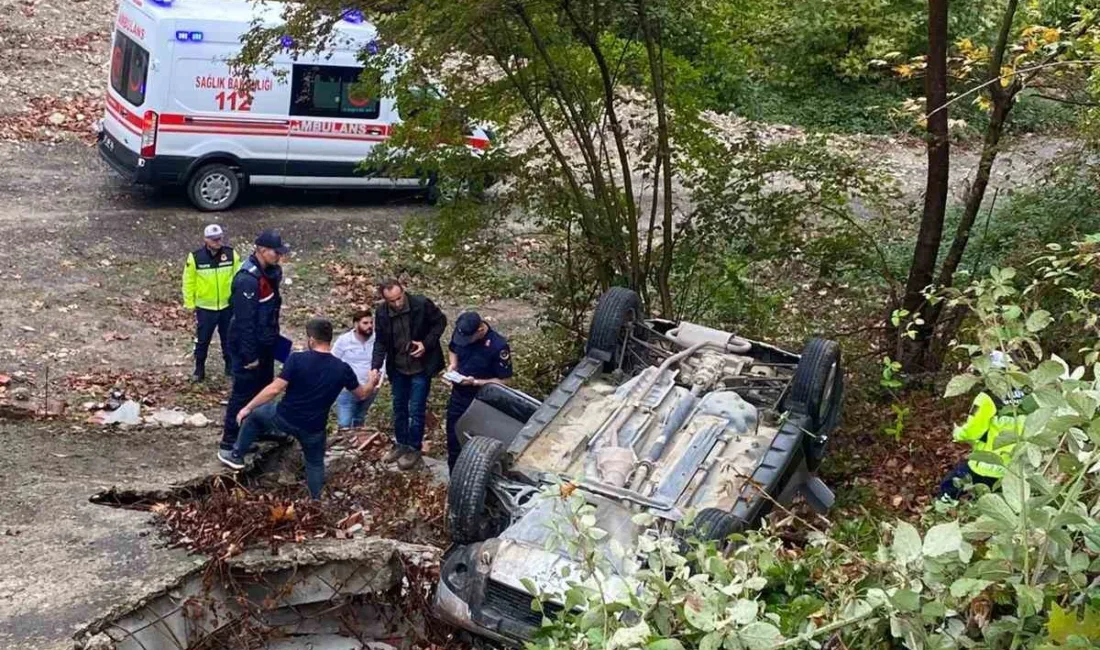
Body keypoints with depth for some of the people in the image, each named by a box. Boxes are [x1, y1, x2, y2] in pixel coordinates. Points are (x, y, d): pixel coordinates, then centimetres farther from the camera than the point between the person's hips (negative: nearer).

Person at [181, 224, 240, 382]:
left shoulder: (231, 254, -9)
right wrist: (189, 304, -1)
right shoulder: (195, 257, -14)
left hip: (227, 305, 2)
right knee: (202, 339, 11)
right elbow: (188, 282, -4)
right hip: (205, 307, -2)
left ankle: (231, 366, 34)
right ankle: (199, 368, 28)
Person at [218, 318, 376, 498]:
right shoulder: (342, 369, -9)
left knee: (253, 414, 27)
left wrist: (247, 408, -7)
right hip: (313, 428, 2)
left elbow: (274, 390, -18)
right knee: (315, 463, 26)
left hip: (284, 419, -2)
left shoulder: (297, 359, -18)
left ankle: (237, 456, 35)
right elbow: (362, 394, 7)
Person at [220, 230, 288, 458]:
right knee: (243, 393, -3)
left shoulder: (270, 272, 3)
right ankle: (229, 443, 5)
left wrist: (274, 335, 21)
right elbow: (245, 321, -26)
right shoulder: (248, 279, -27)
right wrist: (249, 355, -23)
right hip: (249, 346, -9)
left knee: (264, 387, 22)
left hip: (265, 343, 9)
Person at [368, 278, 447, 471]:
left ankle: (414, 448, 18)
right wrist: (376, 367, -16)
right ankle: (401, 444, 34)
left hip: (421, 367, -4)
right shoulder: (381, 313, -11)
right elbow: (381, 342, -3)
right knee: (399, 408, 17)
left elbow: (440, 322, -6)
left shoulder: (422, 304, -21)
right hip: (397, 368, 4)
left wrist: (427, 343, -18)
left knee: (416, 410, 2)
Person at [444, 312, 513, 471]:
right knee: (453, 440, 17)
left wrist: (475, 382, -26)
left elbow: (504, 380, -18)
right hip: (457, 396, 5)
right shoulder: (459, 333, -11)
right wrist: (452, 364, -9)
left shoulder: (498, 346, -27)